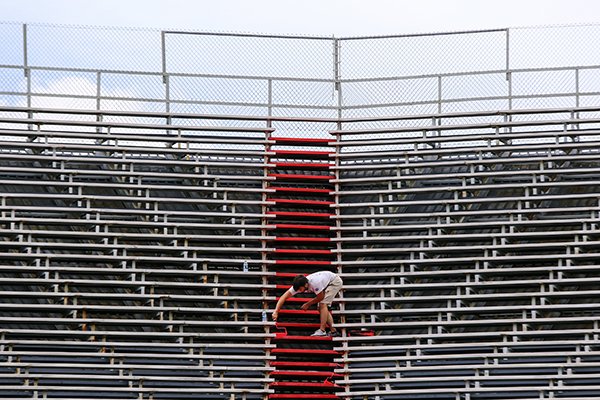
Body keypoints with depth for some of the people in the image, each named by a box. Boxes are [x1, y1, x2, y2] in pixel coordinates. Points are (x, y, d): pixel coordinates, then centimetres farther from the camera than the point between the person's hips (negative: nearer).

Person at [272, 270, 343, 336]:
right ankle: (333, 331, 9)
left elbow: (320, 297, -23)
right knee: (321, 308, 3)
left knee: (323, 304, -23)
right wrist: (276, 312, -29)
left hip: (335, 281, -8)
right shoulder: (298, 285, -22)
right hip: (326, 283, 8)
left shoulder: (315, 283, -40)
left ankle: (322, 330, -24)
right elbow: (284, 297, -21)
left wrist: (307, 304, -12)